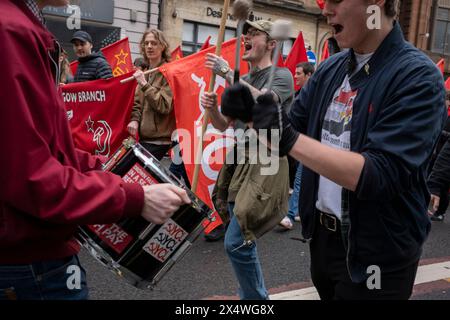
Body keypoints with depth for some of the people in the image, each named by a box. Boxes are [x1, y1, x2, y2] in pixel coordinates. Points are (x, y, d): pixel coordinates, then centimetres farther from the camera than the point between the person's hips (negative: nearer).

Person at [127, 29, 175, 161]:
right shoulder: (145, 72, 14)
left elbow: (164, 106, -16)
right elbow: (137, 102, 14)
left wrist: (145, 85, -18)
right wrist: (135, 119, -4)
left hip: (158, 139, -7)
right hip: (143, 136, 7)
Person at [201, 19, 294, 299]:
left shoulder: (281, 76, -5)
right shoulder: (241, 81, 17)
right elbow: (225, 125, 16)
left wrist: (227, 72, -21)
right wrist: (212, 108, -5)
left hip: (266, 166, -8)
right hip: (240, 164, 8)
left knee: (236, 243, -10)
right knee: (243, 242, 15)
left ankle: (256, 298, 10)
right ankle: (253, 294, 33)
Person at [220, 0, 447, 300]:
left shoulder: (417, 76, -18)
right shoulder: (330, 69, 3)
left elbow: (381, 175, -26)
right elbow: (294, 127, 9)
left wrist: (289, 139, -33)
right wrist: (253, 112, -12)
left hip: (376, 253, -6)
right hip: (322, 235, 6)